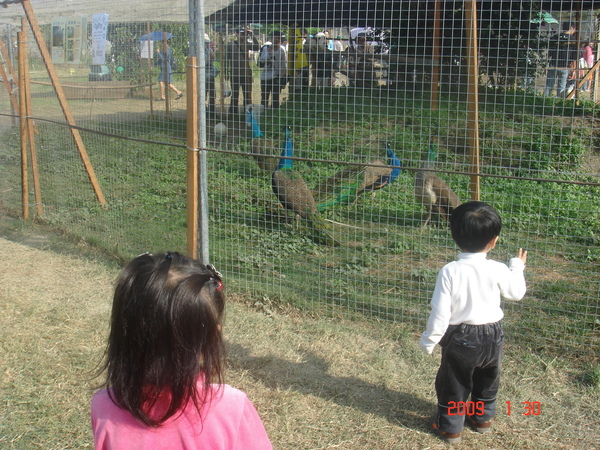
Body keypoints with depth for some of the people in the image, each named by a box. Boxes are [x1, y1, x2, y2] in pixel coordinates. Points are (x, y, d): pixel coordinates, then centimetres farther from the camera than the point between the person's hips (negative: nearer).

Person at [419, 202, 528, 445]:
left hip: (460, 338, -3)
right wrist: (517, 267, 21)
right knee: (486, 381, 27)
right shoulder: (498, 270, -16)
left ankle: (449, 426, 28)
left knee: (453, 384, 15)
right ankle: (482, 417, 45)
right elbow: (516, 292, 4)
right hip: (492, 336, 3)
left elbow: (440, 312, -19)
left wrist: (429, 340, -5)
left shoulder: (449, 272, -23)